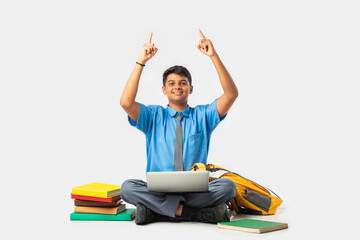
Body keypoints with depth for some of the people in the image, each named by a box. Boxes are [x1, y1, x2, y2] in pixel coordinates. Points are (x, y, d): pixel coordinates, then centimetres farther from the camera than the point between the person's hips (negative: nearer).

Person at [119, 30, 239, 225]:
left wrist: (214, 56, -11)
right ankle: (192, 212, -29)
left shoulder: (202, 116, 12)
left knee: (227, 186, -29)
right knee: (127, 188, -30)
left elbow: (231, 94, -4)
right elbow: (126, 102, -8)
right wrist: (141, 62, -11)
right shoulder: (154, 116, 11)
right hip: (157, 189, 0)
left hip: (196, 190, 0)